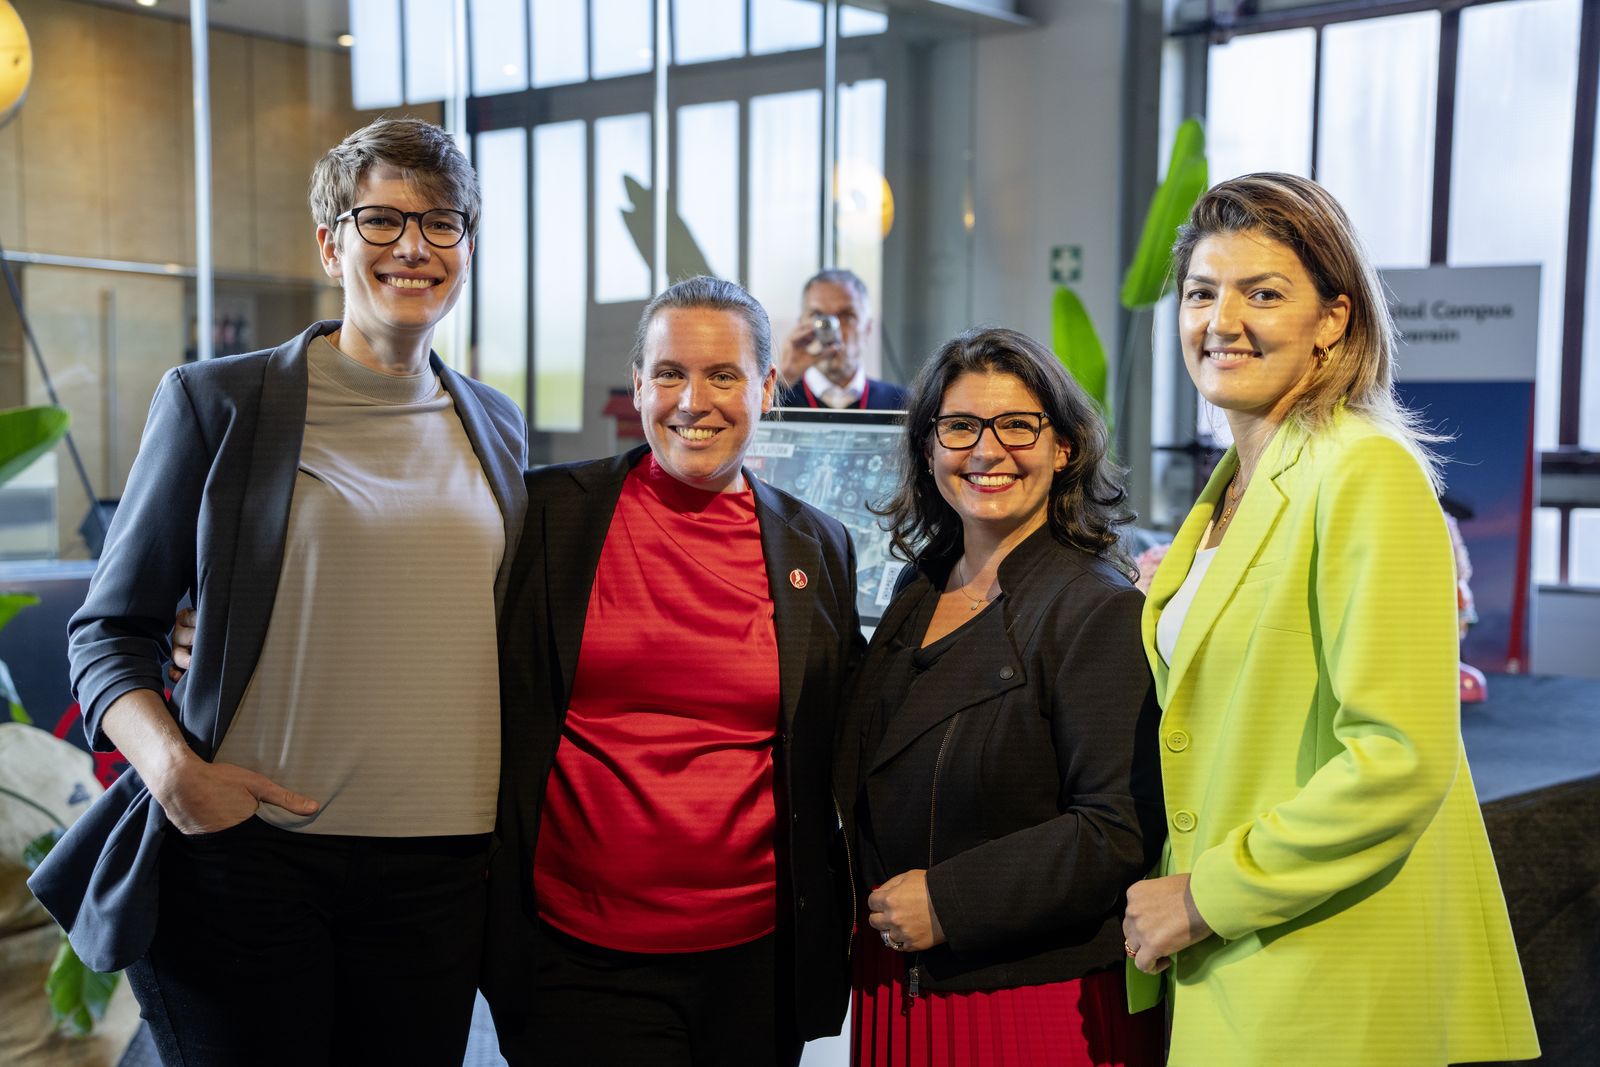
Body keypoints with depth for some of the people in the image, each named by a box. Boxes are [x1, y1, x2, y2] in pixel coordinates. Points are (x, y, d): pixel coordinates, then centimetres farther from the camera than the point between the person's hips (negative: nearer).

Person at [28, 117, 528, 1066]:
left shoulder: (496, 429, 11)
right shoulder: (217, 405, 0)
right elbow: (112, 627, 2)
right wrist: (171, 766, -15)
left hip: (438, 870, 3)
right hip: (246, 853, -3)